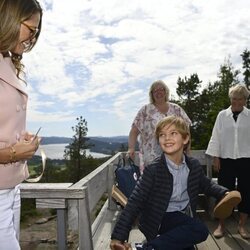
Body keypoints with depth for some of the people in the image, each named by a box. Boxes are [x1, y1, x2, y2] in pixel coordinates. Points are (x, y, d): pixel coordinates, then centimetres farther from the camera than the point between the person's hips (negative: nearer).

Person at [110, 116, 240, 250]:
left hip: (184, 216, 6)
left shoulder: (194, 165, -3)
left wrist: (225, 193, -1)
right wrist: (118, 237, -25)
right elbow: (135, 202, -19)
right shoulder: (153, 169, -17)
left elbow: (206, 185, 18)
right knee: (200, 230, -25)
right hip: (161, 219, -6)